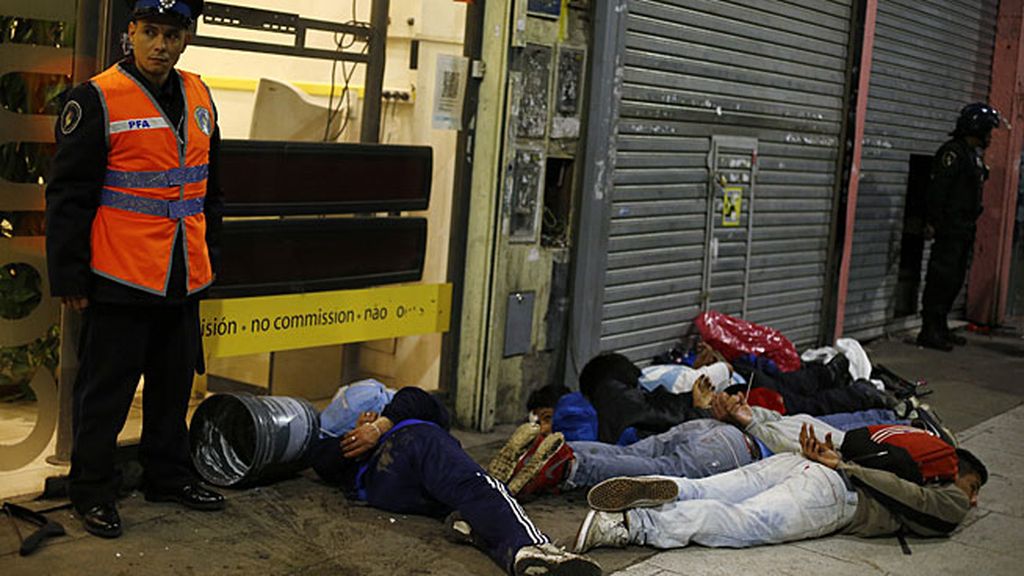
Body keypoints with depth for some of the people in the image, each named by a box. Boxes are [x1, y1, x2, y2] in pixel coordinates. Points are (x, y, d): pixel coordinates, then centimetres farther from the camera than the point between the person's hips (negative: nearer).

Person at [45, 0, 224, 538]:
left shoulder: (199, 98, 9)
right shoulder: (97, 99, -11)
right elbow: (68, 195, -10)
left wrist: (209, 252, 20)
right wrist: (69, 276, -11)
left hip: (184, 279, 7)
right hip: (120, 281, -6)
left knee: (174, 383, 18)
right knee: (105, 391, 5)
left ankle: (168, 475, 34)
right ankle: (92, 490, 19)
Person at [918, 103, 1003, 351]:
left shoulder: (975, 154, 17)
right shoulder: (953, 151, -13)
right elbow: (937, 188, -18)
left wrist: (970, 226, 18)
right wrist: (932, 222, -22)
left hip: (964, 230, 10)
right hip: (950, 228, -10)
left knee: (955, 280, 13)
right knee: (942, 278, -9)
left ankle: (940, 328, 20)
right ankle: (929, 332, -5)